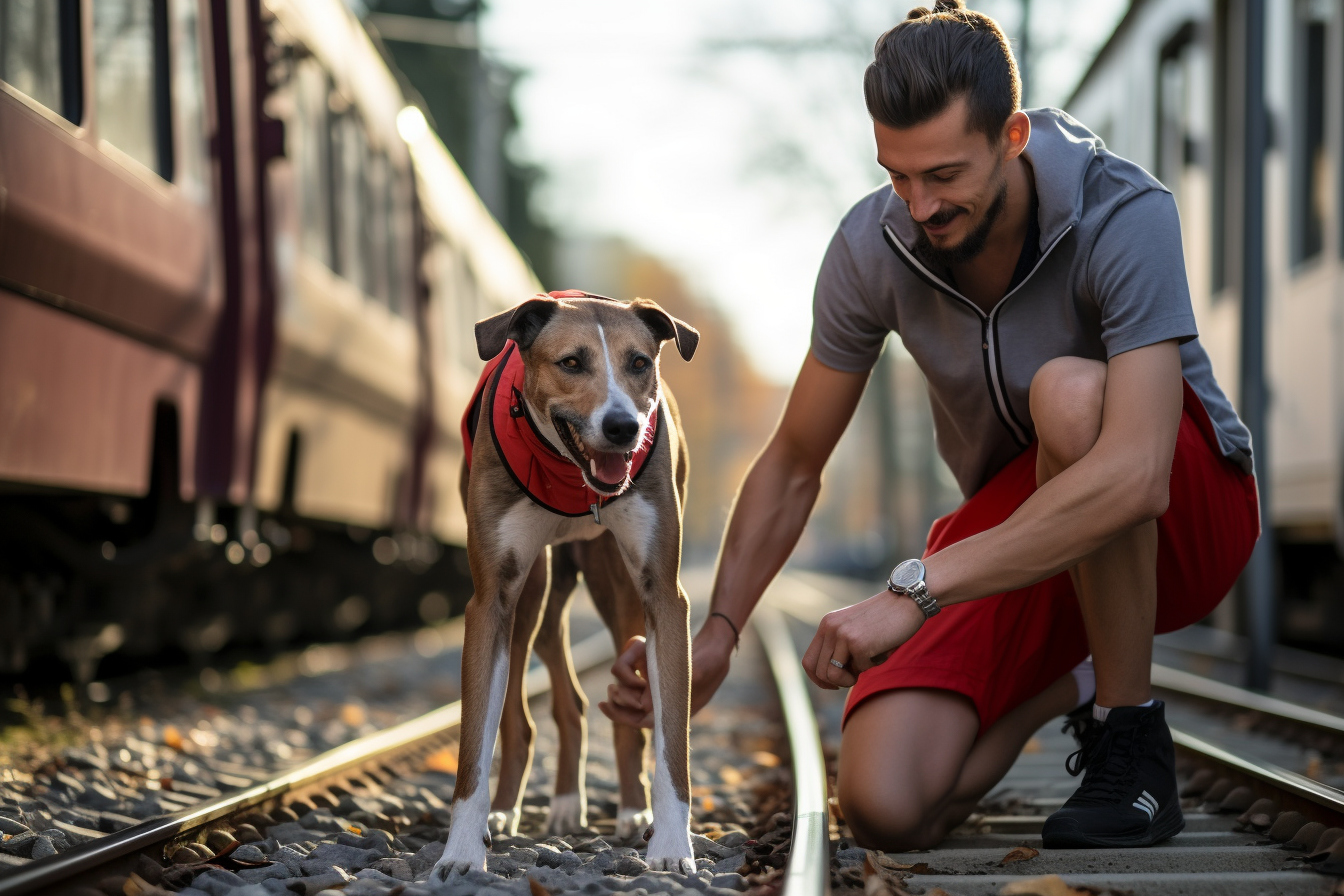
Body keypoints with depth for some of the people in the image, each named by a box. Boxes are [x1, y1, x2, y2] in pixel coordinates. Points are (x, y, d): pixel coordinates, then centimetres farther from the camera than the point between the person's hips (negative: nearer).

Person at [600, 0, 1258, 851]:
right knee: (886, 807, -21)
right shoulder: (872, 246, -14)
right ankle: (1066, 679, 14)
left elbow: (1134, 479, -40)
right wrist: (716, 637, -16)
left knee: (1068, 392, -39)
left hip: (1188, 516, -3)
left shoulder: (1125, 215, -28)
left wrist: (915, 589, -44)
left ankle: (1135, 748, -19)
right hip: (1013, 537, 4)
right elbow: (792, 467, -2)